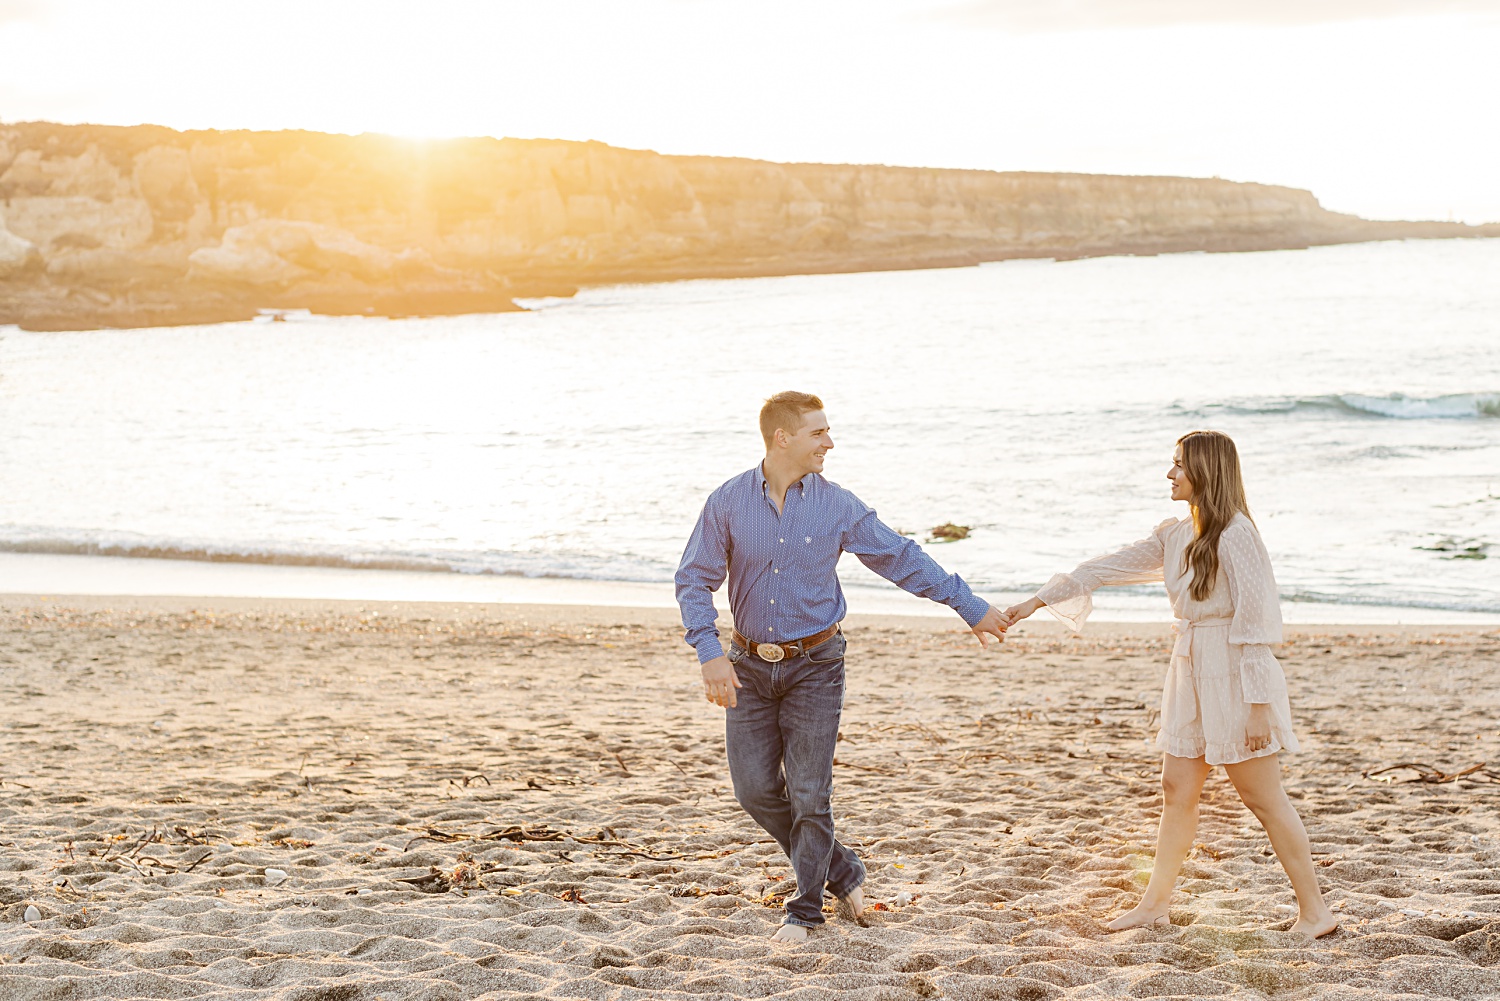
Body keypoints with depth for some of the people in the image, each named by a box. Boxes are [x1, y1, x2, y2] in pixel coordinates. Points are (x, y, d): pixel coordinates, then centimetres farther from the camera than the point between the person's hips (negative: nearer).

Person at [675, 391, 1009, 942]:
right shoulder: (728, 502, -5)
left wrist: (970, 607, 6)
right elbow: (694, 580, -5)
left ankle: (806, 909, 15)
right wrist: (710, 653, -18)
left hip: (814, 665, -1)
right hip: (749, 667, 1)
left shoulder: (837, 506, -4)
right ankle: (841, 871, 23)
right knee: (755, 788, 2)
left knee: (809, 793, -3)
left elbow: (902, 559, 4)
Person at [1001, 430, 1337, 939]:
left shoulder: (1235, 535, -17)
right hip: (1190, 673, 8)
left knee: (1263, 798, -1)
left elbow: (1257, 621, -18)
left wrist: (1257, 705, -20)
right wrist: (1038, 600, 12)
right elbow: (1110, 567, 14)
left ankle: (1314, 910, 8)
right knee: (1177, 789, 12)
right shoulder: (1175, 535, 8)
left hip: (1233, 675, -8)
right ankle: (1155, 901, 22)